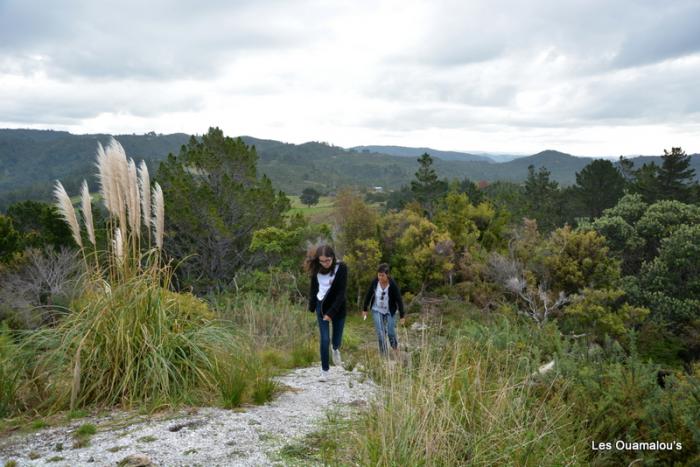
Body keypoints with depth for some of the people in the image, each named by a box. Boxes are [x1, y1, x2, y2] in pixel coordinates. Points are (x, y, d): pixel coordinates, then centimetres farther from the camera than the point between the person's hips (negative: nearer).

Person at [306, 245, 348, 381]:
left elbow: (341, 292, -23)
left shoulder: (341, 268, -21)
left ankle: (336, 350, 45)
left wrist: (332, 312, -27)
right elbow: (314, 287, 5)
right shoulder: (317, 269, -10)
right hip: (322, 307, 2)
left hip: (338, 308, -2)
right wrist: (312, 305, 6)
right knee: (325, 339, -4)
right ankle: (324, 371, 10)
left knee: (336, 340, 8)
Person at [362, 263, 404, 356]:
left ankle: (395, 347, 33)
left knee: (391, 332, 2)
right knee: (380, 333, -5)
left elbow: (399, 300, -16)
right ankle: (384, 353, 6)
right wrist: (365, 309, 5)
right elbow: (368, 295, -1)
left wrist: (402, 316, -13)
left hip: (390, 311, -2)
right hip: (377, 310, 2)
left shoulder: (393, 285, -23)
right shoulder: (374, 282, -15)